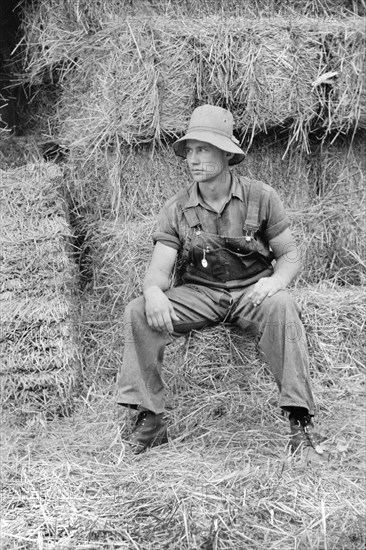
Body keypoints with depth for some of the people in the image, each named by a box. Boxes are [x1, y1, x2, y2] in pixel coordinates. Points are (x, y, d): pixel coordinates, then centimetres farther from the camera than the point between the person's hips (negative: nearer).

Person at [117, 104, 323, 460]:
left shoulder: (260, 197, -1)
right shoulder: (176, 210, 3)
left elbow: (290, 255, 3)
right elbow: (159, 268, -3)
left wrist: (276, 280, -22)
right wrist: (154, 291, -29)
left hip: (252, 291, -2)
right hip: (198, 294, 2)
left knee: (281, 307, -37)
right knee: (138, 313, -22)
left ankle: (300, 421, -33)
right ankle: (149, 420, -16)